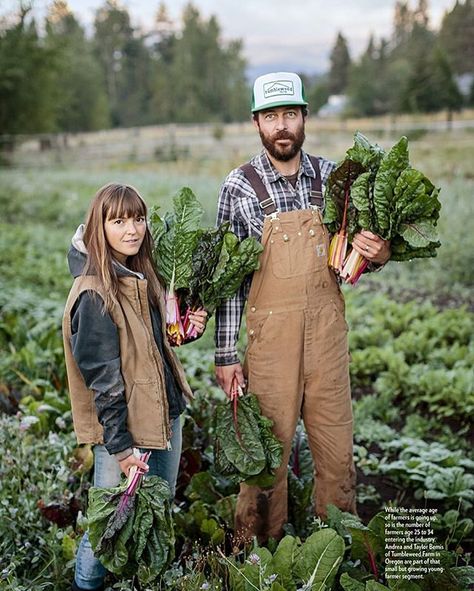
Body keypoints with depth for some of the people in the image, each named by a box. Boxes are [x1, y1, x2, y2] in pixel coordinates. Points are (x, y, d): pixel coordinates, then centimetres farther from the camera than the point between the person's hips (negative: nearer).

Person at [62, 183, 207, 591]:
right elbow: (103, 378, -19)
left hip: (165, 416, 8)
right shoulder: (94, 293, -19)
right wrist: (120, 446, -18)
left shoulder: (144, 276, 5)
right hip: (123, 429, -8)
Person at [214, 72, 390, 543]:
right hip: (271, 339, -3)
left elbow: (351, 253, 14)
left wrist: (379, 254, -10)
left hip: (328, 334, 3)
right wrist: (225, 354, -5)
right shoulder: (240, 185, -4)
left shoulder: (331, 176, 5)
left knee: (337, 451, 11)